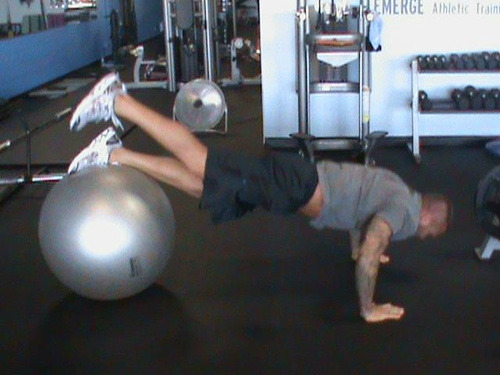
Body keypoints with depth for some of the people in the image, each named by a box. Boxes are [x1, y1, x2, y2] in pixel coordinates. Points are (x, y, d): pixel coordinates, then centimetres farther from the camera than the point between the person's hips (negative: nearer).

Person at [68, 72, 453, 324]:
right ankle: (115, 101, -10)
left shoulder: (395, 189, 21)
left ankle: (112, 155, 4)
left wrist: (360, 250, 46)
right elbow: (369, 256, -24)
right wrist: (369, 309, -12)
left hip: (298, 180, 8)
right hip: (294, 185, -8)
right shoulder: (403, 209, -8)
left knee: (199, 182, 6)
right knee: (196, 159, -11)